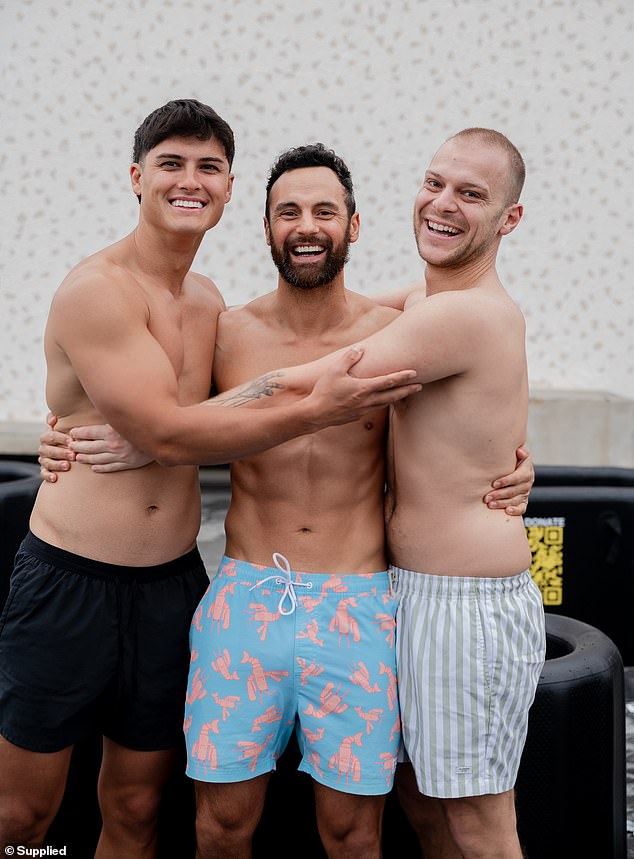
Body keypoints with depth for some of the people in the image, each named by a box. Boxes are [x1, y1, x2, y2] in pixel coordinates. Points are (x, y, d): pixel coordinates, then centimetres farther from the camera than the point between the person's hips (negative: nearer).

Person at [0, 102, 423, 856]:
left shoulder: (210, 304, 9)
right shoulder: (95, 288, -12)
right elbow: (166, 434, -19)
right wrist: (315, 410, -22)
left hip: (172, 586, 6)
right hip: (69, 583, -5)